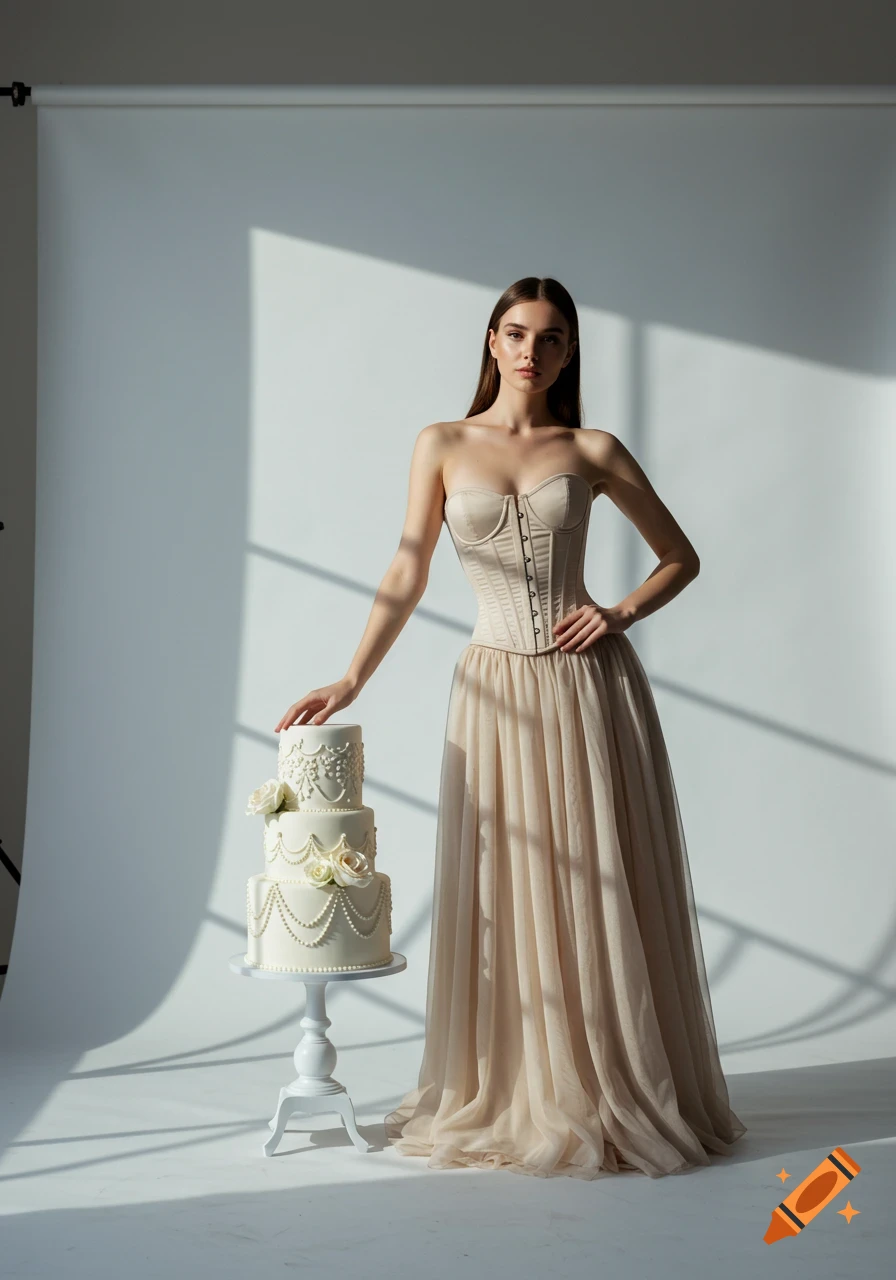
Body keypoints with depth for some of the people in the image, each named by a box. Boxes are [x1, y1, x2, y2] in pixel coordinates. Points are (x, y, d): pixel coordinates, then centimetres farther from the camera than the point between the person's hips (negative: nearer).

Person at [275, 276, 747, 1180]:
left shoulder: (592, 451, 5)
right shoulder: (442, 446, 6)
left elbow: (679, 557, 12)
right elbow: (406, 577, 7)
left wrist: (622, 613, -5)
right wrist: (351, 682, 1)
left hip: (590, 686, 0)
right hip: (496, 691, 1)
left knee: (600, 895, 3)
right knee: (504, 900, 4)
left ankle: (613, 1095, 15)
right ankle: (510, 1099, 17)